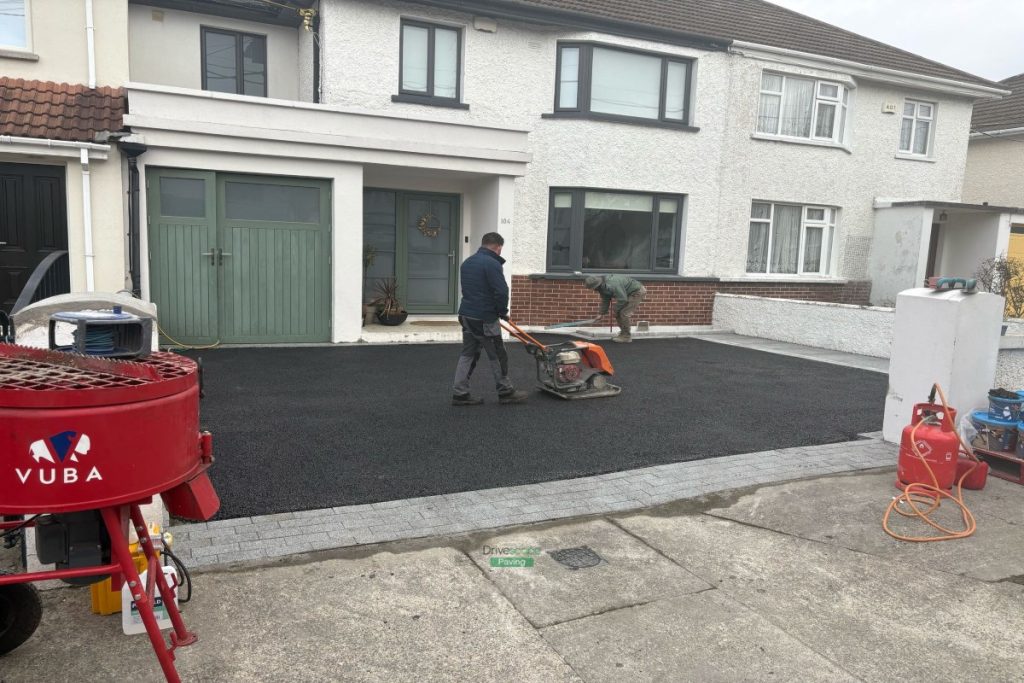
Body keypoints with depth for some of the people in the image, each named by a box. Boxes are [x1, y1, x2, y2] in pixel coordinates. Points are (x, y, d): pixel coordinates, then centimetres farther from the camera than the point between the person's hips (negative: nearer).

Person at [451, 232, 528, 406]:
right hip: (484, 318, -8)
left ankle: (460, 393, 10)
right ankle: (505, 392, 15)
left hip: (466, 314, 9)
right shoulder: (492, 263, -15)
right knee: (497, 355, 4)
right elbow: (501, 291, -21)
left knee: (468, 354, 11)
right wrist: (503, 312, -3)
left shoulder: (467, 262, 15)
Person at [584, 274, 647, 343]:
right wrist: (601, 313, 3)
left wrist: (616, 309, -14)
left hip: (638, 292, -10)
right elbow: (605, 301, 8)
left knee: (623, 313, -14)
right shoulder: (603, 287, -3)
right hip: (631, 293, 10)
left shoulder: (612, 285, -34)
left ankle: (626, 337, -4)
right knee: (618, 314, 8)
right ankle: (623, 334, 20)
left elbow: (622, 299, -30)